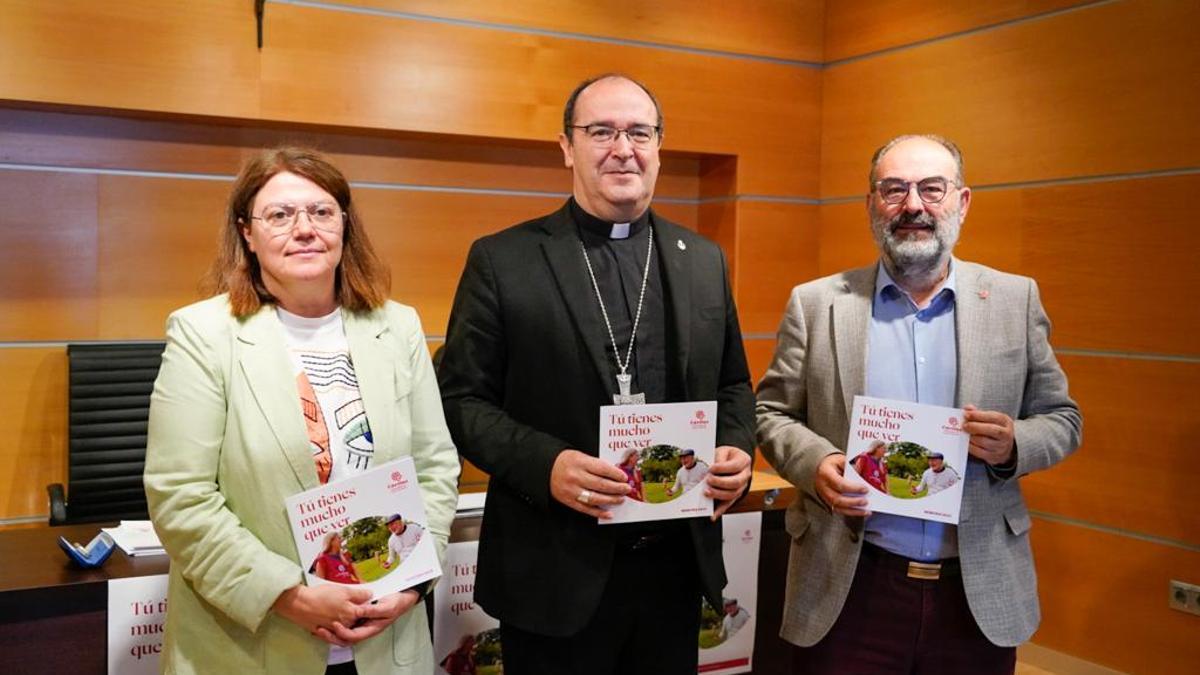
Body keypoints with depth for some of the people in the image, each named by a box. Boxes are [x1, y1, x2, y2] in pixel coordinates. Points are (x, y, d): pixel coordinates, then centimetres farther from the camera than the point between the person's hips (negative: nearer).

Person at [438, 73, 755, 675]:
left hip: (678, 563, 4)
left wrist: (737, 448, -5)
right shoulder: (503, 260, -4)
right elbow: (462, 398, -5)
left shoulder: (704, 261, 8)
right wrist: (545, 464, -20)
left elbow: (732, 384, 15)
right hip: (555, 570, -3)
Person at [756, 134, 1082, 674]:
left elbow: (1061, 419, 8)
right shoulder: (816, 304, 1)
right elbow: (771, 412, 5)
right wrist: (815, 462, -14)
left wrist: (1014, 445, -13)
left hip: (979, 591, 2)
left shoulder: (1016, 299, 3)